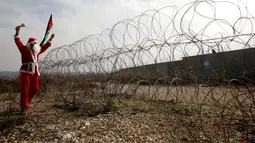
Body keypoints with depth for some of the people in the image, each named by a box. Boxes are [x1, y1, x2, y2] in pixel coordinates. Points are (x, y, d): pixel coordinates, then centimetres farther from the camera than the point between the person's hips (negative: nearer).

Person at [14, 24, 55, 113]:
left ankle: (27, 99, 27)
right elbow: (18, 42, -7)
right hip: (25, 71, -5)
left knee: (35, 88, 1)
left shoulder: (37, 52, 20)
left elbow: (44, 47, 32)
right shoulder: (24, 50, 5)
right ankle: (24, 106, -1)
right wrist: (17, 31, -20)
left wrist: (50, 39, 37)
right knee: (25, 89, -7)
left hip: (35, 72, 6)